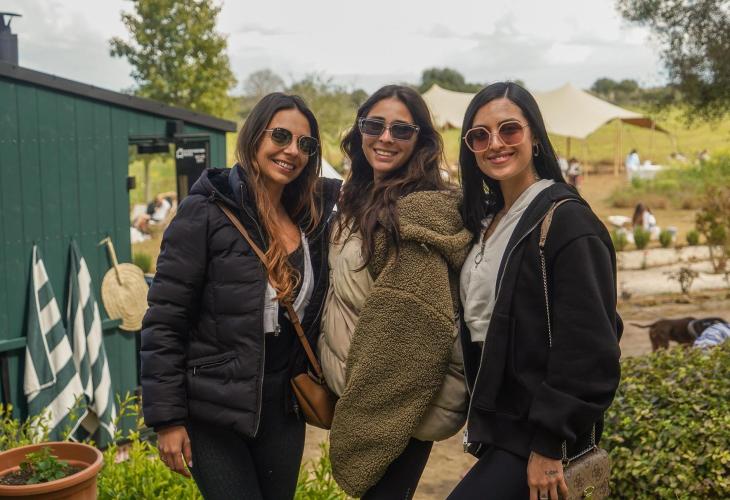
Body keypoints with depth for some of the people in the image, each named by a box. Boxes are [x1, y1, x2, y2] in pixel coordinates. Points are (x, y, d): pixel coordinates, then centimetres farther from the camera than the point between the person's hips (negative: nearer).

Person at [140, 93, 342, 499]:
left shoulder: (313, 216, 4)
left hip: (284, 405, 5)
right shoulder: (206, 211, -12)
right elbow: (164, 321, -12)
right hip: (214, 408, -5)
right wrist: (167, 418, -13)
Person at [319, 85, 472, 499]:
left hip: (401, 402, -8)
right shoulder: (362, 201, 10)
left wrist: (369, 414, -17)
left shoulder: (424, 209, -19)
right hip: (364, 390, 8)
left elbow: (418, 326, -22)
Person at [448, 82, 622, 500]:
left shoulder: (566, 220, -16)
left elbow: (587, 348, -20)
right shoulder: (489, 221, 10)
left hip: (534, 434, -8)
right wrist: (480, 420, 13)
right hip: (498, 425, 8)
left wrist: (549, 446, -19)